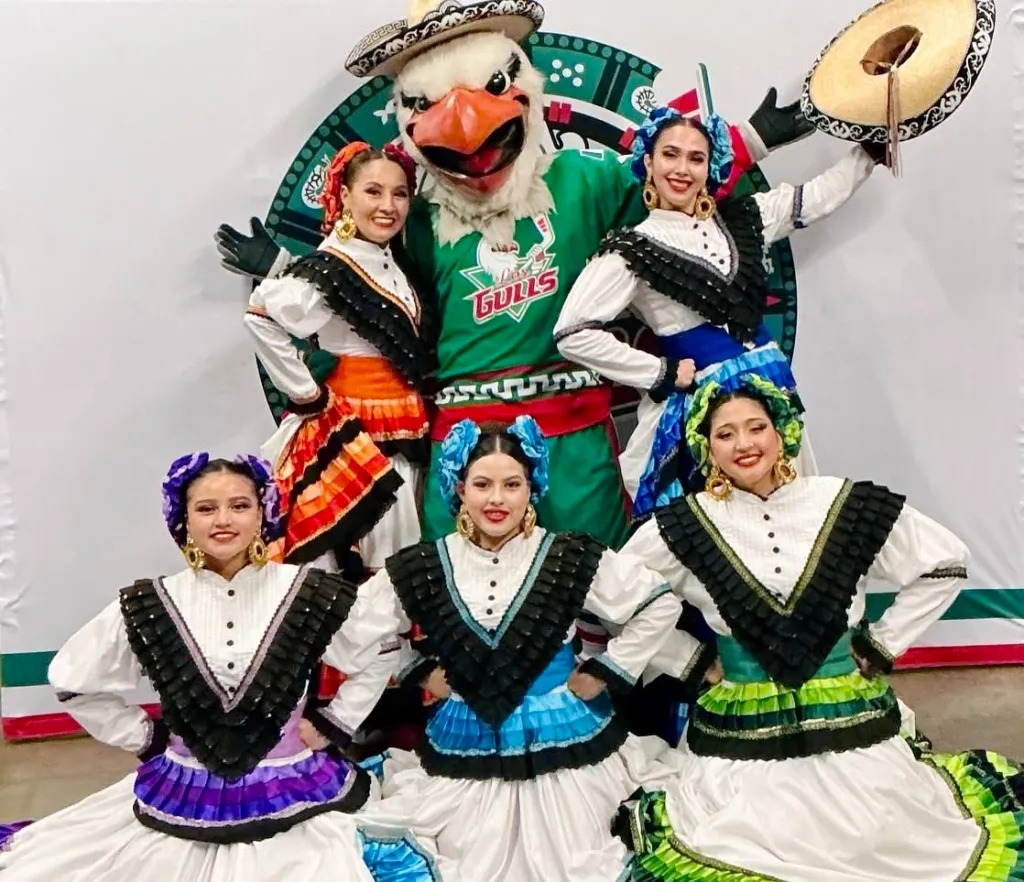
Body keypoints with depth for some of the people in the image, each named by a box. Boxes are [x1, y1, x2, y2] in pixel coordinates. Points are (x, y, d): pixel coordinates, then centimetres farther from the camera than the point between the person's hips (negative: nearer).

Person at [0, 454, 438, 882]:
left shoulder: (307, 594, -9)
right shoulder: (148, 608, -6)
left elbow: (382, 648, 5)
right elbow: (72, 678, 8)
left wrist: (332, 724, 2)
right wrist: (145, 738, 5)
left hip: (293, 797, -1)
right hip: (182, 800, 2)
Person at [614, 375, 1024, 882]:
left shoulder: (846, 505, -3)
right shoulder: (684, 528, -5)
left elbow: (946, 563, 8)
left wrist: (881, 644, 5)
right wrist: (692, 664, 2)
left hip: (853, 732, 1)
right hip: (741, 744, -1)